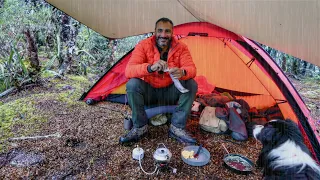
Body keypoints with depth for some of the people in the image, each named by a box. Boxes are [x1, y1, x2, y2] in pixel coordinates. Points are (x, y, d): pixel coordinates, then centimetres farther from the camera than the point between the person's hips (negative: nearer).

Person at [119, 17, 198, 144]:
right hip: (149, 92, -1)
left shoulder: (181, 48, -9)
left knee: (191, 84, -22)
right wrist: (150, 67, -46)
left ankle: (177, 128, -14)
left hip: (171, 93, 2)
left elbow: (192, 69, -19)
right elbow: (128, 71, -26)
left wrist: (182, 72, -44)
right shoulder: (143, 45, -14)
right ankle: (140, 127, -11)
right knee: (132, 84, -29)